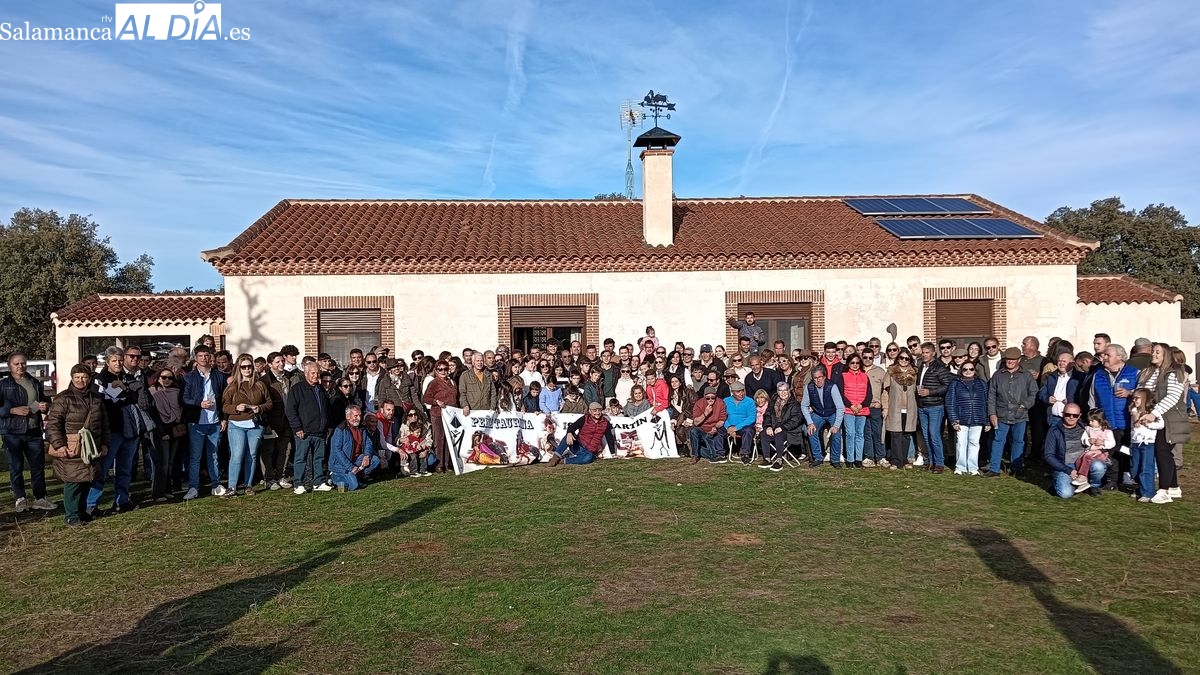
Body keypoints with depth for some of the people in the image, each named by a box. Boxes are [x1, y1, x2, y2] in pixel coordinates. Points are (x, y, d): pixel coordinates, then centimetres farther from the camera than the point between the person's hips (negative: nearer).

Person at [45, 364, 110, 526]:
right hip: (70, 450, -5)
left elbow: (104, 423, 18)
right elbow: (53, 423, -9)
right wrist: (58, 445, -15)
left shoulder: (96, 398, 11)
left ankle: (82, 511, 25)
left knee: (86, 481, 11)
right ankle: (72, 516, 6)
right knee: (73, 481, -3)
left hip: (91, 450, 5)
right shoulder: (63, 398, -6)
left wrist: (104, 444, 13)